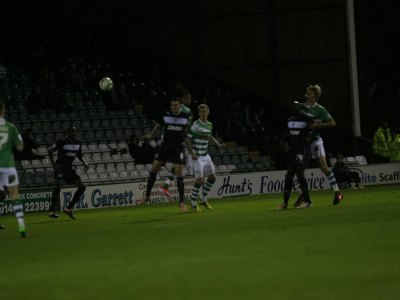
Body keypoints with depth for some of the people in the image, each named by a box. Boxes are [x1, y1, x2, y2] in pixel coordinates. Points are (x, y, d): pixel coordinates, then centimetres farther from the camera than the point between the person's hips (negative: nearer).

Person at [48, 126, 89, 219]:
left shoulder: (78, 143, 4)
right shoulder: (61, 142, -13)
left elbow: (79, 155, 21)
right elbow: (50, 151, -6)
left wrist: (84, 163, 3)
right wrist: (53, 164, -17)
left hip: (69, 169, 7)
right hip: (60, 167, -7)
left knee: (82, 187, -1)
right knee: (58, 185, -26)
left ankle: (68, 208, 2)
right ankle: (52, 211, -27)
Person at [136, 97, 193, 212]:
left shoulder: (185, 117, 2)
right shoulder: (165, 115, -2)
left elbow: (185, 134, 11)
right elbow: (157, 126, -2)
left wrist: (190, 150, 11)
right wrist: (150, 135, -23)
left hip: (178, 147, -1)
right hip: (165, 145, 1)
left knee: (179, 174, -7)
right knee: (153, 169, -3)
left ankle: (182, 202, 3)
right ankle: (147, 196, 11)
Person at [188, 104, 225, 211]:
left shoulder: (209, 124, 8)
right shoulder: (195, 125, -15)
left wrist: (218, 144, 16)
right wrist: (192, 153, -22)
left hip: (205, 155, 8)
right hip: (197, 156, -8)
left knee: (212, 177, 8)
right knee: (200, 180, -12)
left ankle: (204, 200, 23)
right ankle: (193, 203, 3)